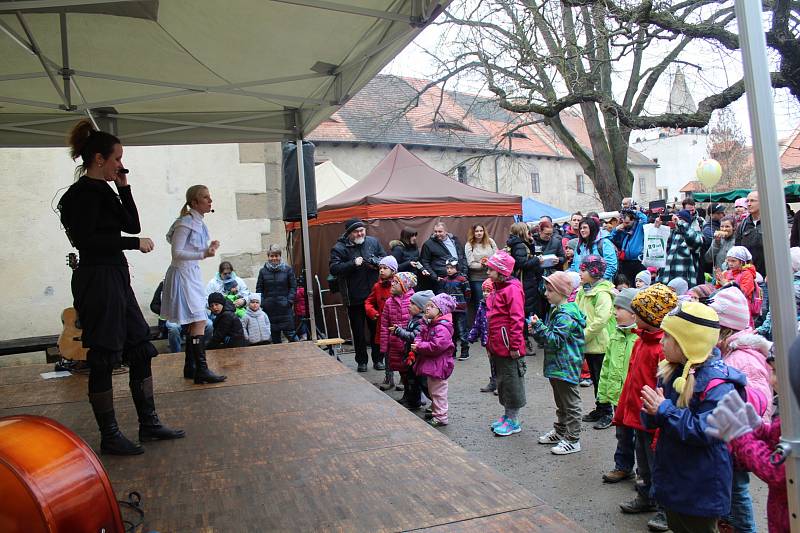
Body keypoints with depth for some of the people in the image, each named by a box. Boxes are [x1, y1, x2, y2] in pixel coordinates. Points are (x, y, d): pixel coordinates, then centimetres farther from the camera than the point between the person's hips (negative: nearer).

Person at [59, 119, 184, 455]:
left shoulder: (103, 190, 15)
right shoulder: (84, 192, -12)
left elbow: (132, 225, 16)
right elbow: (87, 240, -21)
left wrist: (124, 187, 9)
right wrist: (135, 244, -15)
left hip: (116, 279, 10)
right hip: (97, 280, -10)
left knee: (140, 351, 11)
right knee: (103, 359, 0)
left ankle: (148, 424, 21)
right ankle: (109, 437, 12)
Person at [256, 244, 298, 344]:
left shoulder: (288, 269, 2)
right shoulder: (263, 271, 5)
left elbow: (293, 286, 3)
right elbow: (259, 289, 9)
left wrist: (289, 301, -7)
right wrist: (262, 303, -2)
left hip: (285, 308, -2)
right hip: (270, 309, 2)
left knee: (290, 333, -2)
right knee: (274, 337, 9)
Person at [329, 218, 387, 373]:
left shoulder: (373, 242, 5)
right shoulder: (339, 248, -6)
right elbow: (333, 268, -16)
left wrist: (376, 264, -9)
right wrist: (353, 264, -25)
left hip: (374, 294, 3)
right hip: (354, 297, -2)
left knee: (377, 328, 11)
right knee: (358, 331, 8)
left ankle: (378, 359, 25)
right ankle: (361, 361, 23)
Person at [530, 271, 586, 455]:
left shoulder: (566, 315, -21)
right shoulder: (555, 310, 11)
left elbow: (556, 339, -24)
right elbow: (549, 337, 19)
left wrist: (538, 326, -22)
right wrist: (537, 330, 2)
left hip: (566, 367, -10)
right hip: (556, 365, 10)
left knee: (570, 404, 1)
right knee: (560, 402, 22)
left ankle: (572, 440, 10)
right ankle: (560, 432, 35)